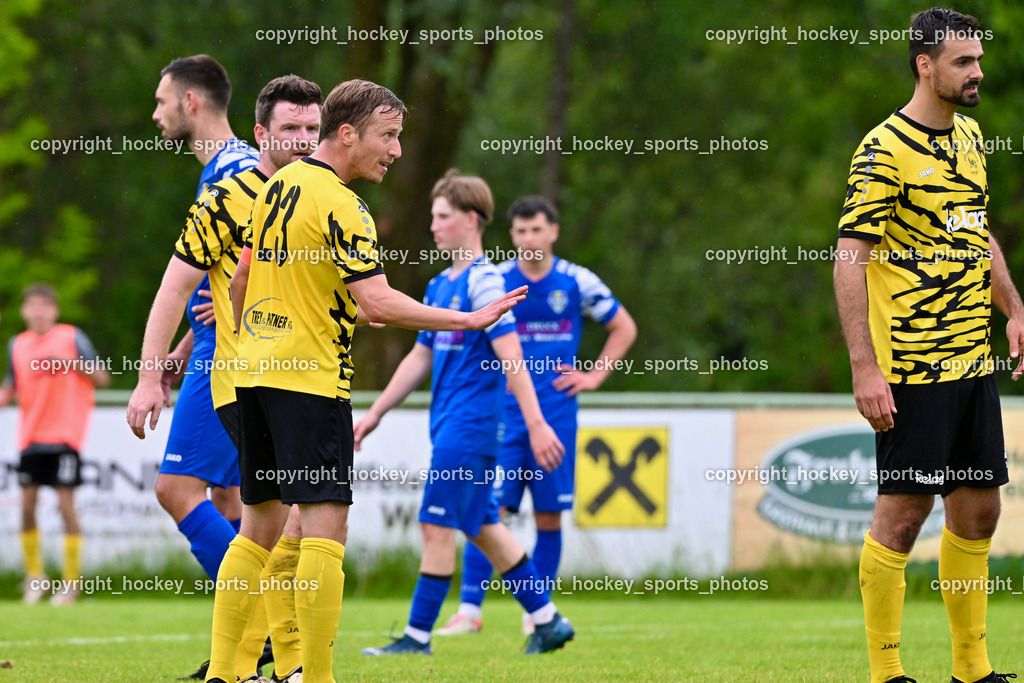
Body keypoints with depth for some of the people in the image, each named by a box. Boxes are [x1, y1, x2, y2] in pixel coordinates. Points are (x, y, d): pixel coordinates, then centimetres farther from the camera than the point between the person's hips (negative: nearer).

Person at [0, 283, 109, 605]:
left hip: (65, 435, -4)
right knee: (27, 504, 1)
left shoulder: (71, 337, -2)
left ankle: (71, 581, 1)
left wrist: (71, 364, -17)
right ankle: (34, 574, 17)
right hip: (31, 437, 4)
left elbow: (102, 378, -2)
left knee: (65, 503, -7)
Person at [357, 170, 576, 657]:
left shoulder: (483, 282, -12)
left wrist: (536, 424, -21)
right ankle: (547, 620, 17)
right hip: (450, 425, 9)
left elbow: (510, 357, -17)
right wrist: (375, 413, 22)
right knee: (481, 527, 11)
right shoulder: (440, 286, 15)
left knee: (437, 525, -8)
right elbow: (420, 359, 22)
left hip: (470, 425, -9)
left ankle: (418, 635, -4)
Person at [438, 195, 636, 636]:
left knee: (549, 516, 2)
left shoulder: (577, 282, 2)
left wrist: (595, 375, 6)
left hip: (556, 415, 1)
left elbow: (624, 328, 14)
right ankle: (470, 609, -8)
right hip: (503, 413, -1)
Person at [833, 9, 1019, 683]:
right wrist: (865, 369, -20)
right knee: (904, 510, -4)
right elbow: (849, 260, -15)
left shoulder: (969, 136, 12)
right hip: (911, 368, -8)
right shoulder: (885, 149, -13)